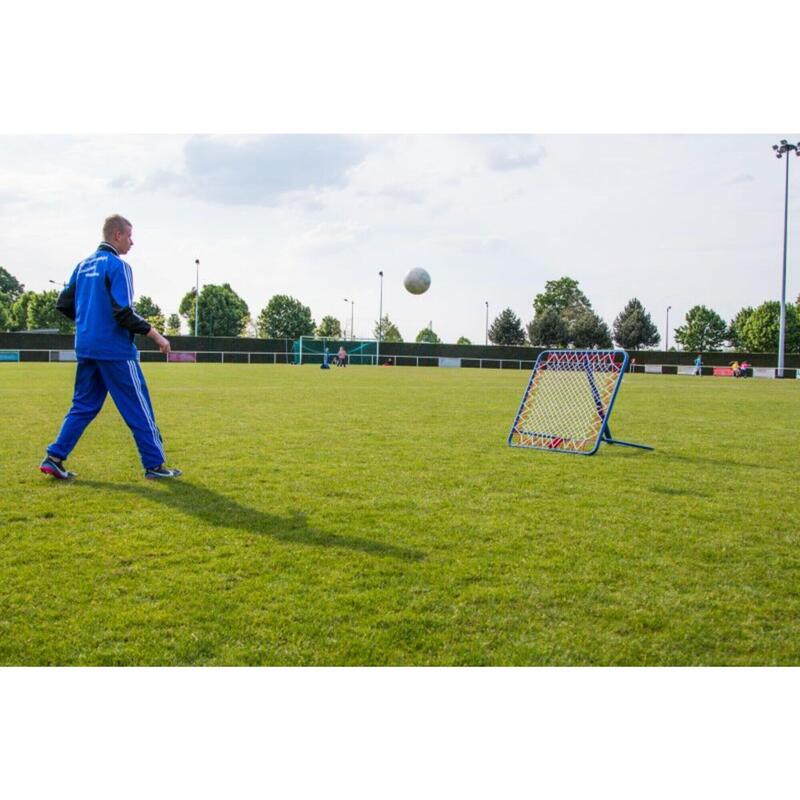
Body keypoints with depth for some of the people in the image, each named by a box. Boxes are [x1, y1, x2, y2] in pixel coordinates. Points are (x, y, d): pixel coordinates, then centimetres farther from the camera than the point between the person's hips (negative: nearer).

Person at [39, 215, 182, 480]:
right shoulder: (117, 265, -11)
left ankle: (54, 458, 9)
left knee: (83, 406, 15)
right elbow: (123, 313, -19)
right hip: (114, 349, -8)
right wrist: (154, 334, -12)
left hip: (85, 347, 8)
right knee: (139, 408, 1)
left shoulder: (83, 265, 13)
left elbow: (64, 304, 15)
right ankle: (154, 465, 6)